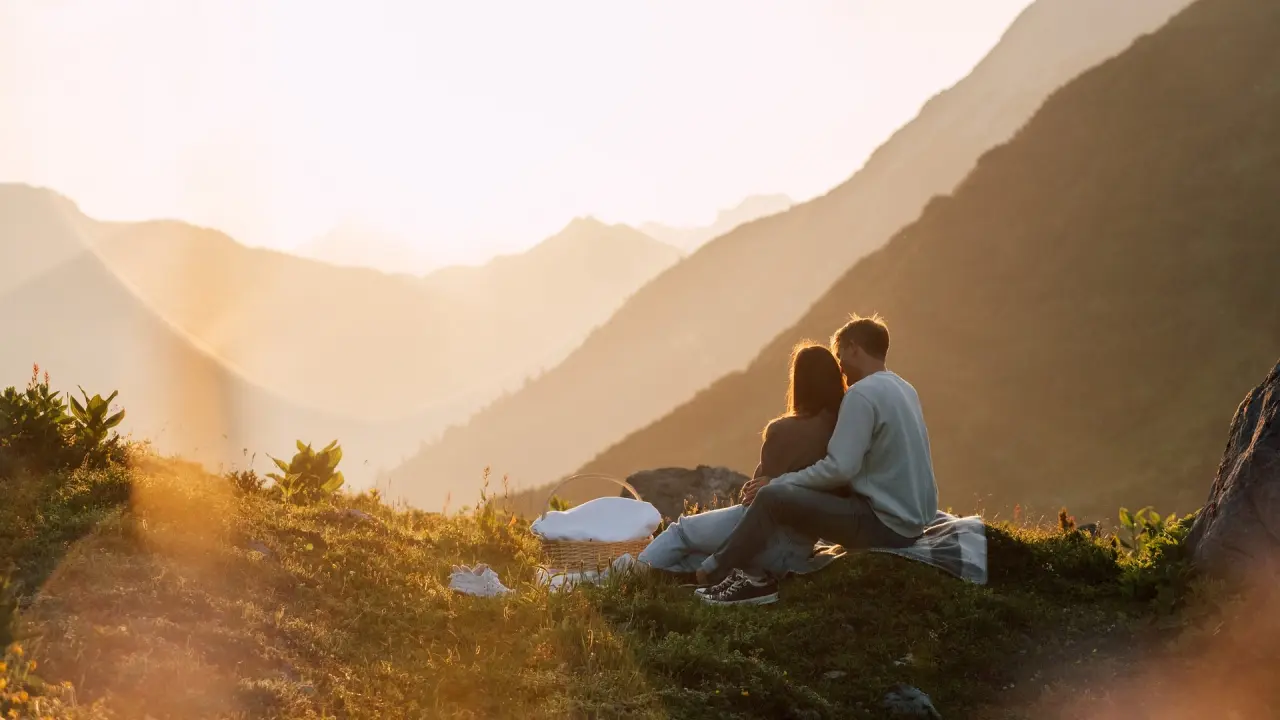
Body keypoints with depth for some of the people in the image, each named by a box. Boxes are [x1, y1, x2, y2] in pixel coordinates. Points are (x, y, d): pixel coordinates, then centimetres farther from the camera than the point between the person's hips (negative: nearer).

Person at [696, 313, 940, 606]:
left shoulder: (863, 394, -15)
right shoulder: (903, 389, 15)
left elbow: (839, 468, -22)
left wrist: (777, 482, -10)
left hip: (885, 524, -10)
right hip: (911, 520, 10)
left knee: (772, 497, -13)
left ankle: (717, 571, 3)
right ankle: (770, 578, 19)